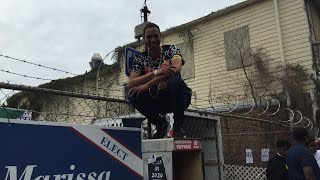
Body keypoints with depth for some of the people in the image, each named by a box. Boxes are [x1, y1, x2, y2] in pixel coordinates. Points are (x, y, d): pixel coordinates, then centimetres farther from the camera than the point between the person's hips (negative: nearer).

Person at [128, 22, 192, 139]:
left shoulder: (171, 50, -6)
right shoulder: (140, 59, -1)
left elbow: (176, 69, -28)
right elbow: (130, 84, -16)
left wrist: (147, 85, -32)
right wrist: (156, 72, -30)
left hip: (177, 97, -2)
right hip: (158, 101, 3)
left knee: (174, 81, -34)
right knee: (133, 96, -22)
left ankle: (178, 127, -15)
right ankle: (161, 124, 1)